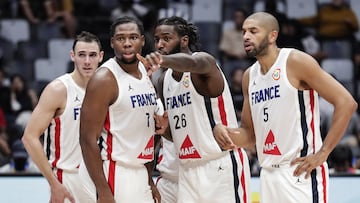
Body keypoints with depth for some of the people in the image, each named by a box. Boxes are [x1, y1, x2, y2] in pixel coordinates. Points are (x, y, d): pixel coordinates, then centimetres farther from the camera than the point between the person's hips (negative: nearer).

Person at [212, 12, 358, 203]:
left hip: (300, 171, -7)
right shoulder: (249, 76, 14)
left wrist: (322, 153, -15)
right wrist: (223, 132, -3)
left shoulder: (296, 62, -8)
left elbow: (346, 103, -12)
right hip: (268, 174, 7)